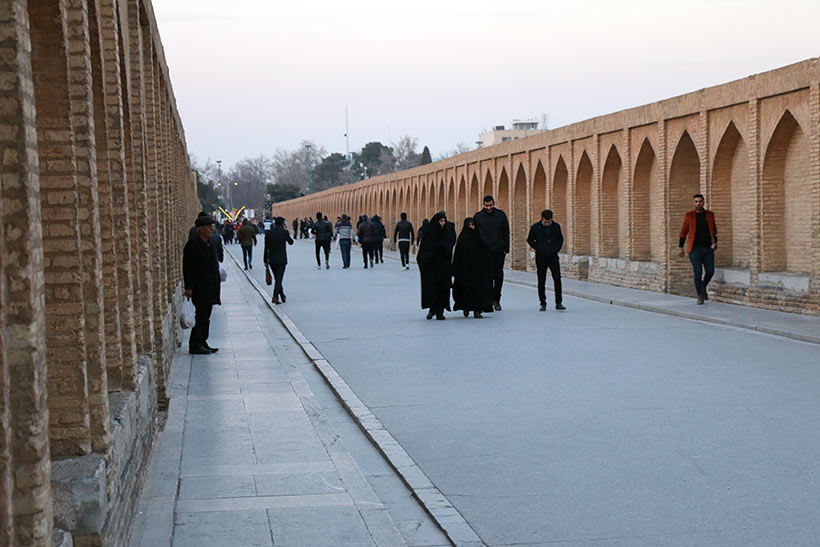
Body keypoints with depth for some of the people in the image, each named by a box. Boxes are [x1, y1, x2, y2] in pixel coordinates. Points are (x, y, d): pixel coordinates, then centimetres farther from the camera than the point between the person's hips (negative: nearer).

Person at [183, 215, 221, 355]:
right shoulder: (193, 244, -13)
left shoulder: (209, 243, 15)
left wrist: (216, 283, 19)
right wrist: (188, 288, -19)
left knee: (205, 316, 12)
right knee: (201, 316, -8)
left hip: (210, 288, 9)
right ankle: (195, 346, -3)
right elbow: (187, 268, -15)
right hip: (200, 288, -9)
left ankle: (202, 343, 18)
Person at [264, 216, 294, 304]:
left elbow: (266, 248, 1)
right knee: (279, 278, -3)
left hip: (272, 260, 3)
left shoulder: (268, 233, -1)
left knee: (277, 278, 16)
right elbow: (291, 242, 10)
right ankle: (275, 297, -15)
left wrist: (266, 261, 7)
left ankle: (282, 296, 25)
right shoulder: (284, 232, -8)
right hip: (281, 259, -3)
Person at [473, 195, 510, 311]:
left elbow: (506, 233, 9)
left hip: (499, 251, 1)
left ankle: (496, 299, 15)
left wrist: (506, 248, 2)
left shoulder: (501, 215, 6)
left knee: (498, 275, 5)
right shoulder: (478, 217, 2)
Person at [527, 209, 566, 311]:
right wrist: (539, 249, -3)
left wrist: (557, 249, 1)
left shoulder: (556, 226, 2)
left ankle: (558, 303, -8)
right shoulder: (535, 227, -4)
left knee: (557, 278, -11)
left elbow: (560, 239, 15)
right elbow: (530, 240, 7)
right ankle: (543, 304, 11)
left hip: (553, 257, 1)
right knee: (541, 281, 2)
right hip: (541, 257, -1)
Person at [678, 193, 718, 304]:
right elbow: (684, 231, 5)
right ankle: (700, 295, 3)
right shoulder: (689, 215, 2)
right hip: (695, 248, -2)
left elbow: (714, 230, 18)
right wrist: (680, 247, 2)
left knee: (710, 271, -1)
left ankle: (703, 287, 28)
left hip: (708, 248, 2)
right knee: (698, 272, -8)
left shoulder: (710, 215, 9)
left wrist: (715, 242, 5)